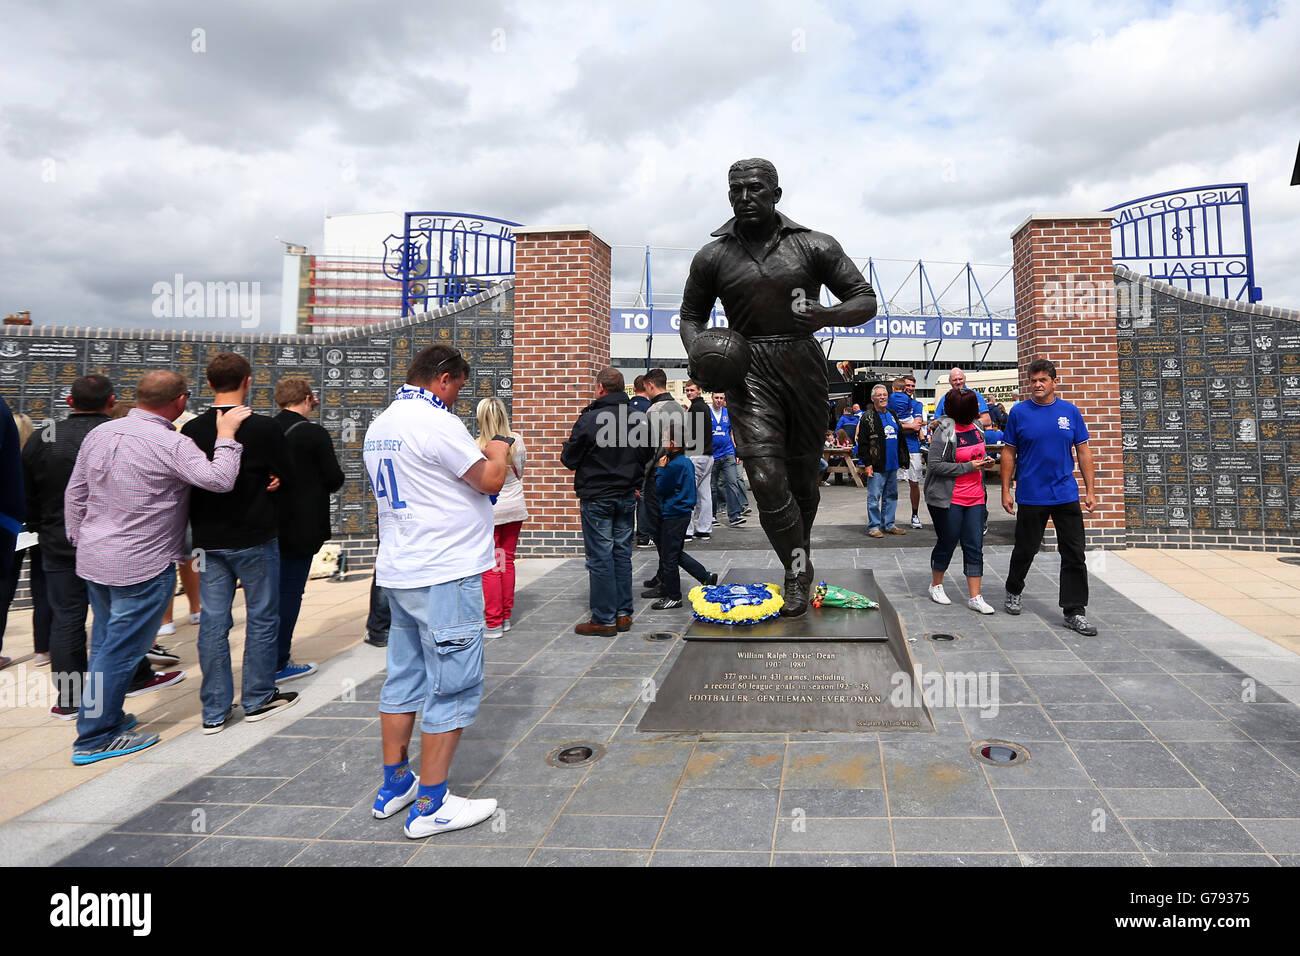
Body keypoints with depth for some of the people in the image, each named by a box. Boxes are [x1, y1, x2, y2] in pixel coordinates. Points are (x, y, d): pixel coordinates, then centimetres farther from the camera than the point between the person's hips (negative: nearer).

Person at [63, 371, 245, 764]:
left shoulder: (98, 434, 5)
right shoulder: (172, 444, -19)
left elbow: (74, 494, 12)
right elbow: (219, 480, -27)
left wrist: (79, 541, 22)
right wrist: (226, 435, -16)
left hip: (93, 561, 8)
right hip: (142, 567, -8)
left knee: (105, 643, 21)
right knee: (120, 651, 2)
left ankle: (105, 715, 35)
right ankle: (94, 738, 11)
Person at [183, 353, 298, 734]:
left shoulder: (191, 431, -2)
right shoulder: (264, 428, -14)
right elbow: (289, 482, -6)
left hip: (208, 541, 4)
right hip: (255, 538, -4)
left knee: (213, 623, 9)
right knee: (262, 618, 10)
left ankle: (214, 710, 17)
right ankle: (258, 699, 20)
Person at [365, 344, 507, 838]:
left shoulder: (379, 426, 13)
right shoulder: (436, 423, -16)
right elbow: (490, 480, -13)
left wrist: (478, 456, 20)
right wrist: (499, 448, 7)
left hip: (398, 572, 10)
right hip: (445, 574, -9)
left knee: (405, 678, 17)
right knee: (454, 687, -1)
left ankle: (394, 784, 27)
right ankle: (430, 805, 7)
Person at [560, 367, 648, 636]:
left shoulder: (590, 419, -15)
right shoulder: (640, 419, 1)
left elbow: (569, 459, -8)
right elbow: (647, 457, 11)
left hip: (596, 497, -5)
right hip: (627, 495, 5)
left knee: (600, 557, 0)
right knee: (622, 553, 13)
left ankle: (604, 619, 6)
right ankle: (623, 613, 19)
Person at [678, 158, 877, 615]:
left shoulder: (815, 246, 4)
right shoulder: (713, 257, 8)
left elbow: (866, 301, 5)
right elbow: (691, 315, 18)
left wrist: (827, 315, -17)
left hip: (804, 366, 1)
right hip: (748, 372, 0)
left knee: (802, 475, 10)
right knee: (766, 478, -15)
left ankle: (797, 564, 33)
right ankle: (799, 570, 2)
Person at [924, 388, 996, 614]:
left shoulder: (975, 428, 8)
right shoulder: (945, 432, -16)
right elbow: (936, 465, -20)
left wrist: (984, 461, 2)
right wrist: (969, 466, -18)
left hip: (975, 498, 7)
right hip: (949, 500, -7)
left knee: (974, 547, 4)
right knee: (947, 543, 7)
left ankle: (975, 597, 8)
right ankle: (936, 586, 29)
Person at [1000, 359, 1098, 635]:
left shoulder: (1070, 411, 4)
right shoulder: (1019, 412, -1)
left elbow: (1083, 451, 7)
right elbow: (1009, 453, 2)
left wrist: (1091, 490, 3)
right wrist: (1006, 490, -2)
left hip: (1066, 496, 2)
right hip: (1030, 496, -1)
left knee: (1074, 555, 1)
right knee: (1025, 550, 12)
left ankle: (1075, 612, 8)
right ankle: (1014, 592, 36)